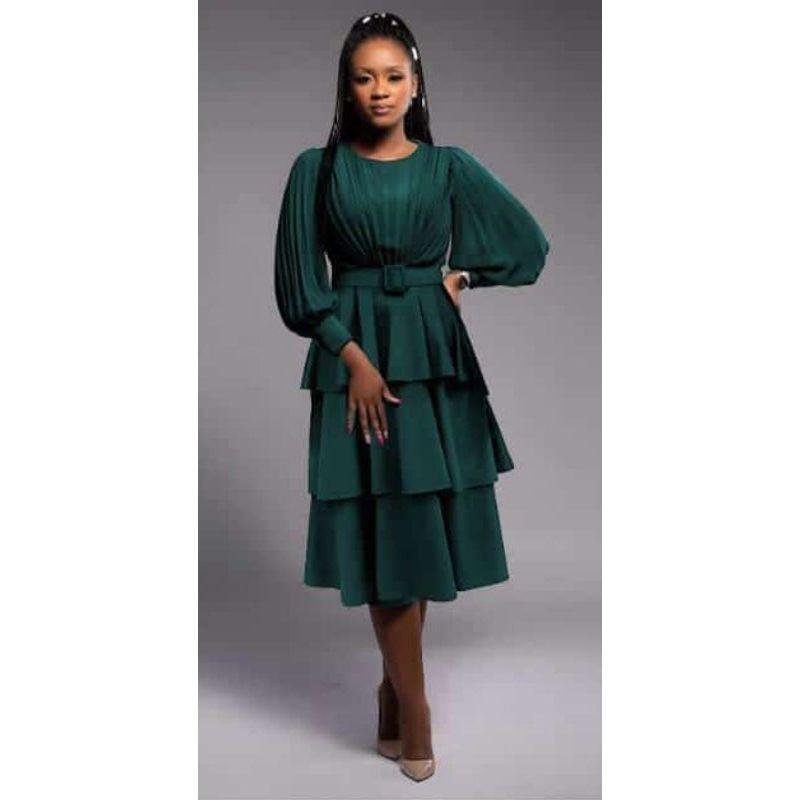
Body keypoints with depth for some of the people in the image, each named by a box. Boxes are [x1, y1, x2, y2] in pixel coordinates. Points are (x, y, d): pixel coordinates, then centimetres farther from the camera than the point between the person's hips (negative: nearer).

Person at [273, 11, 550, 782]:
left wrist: (461, 280, 4)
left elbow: (529, 244, 12)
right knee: (384, 530, -3)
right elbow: (300, 283, -3)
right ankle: (413, 707, 6)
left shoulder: (450, 166, 6)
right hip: (353, 356, -1)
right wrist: (354, 356, -13)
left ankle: (394, 688, 19)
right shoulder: (317, 168, 3)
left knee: (424, 524, 3)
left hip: (434, 358, 2)